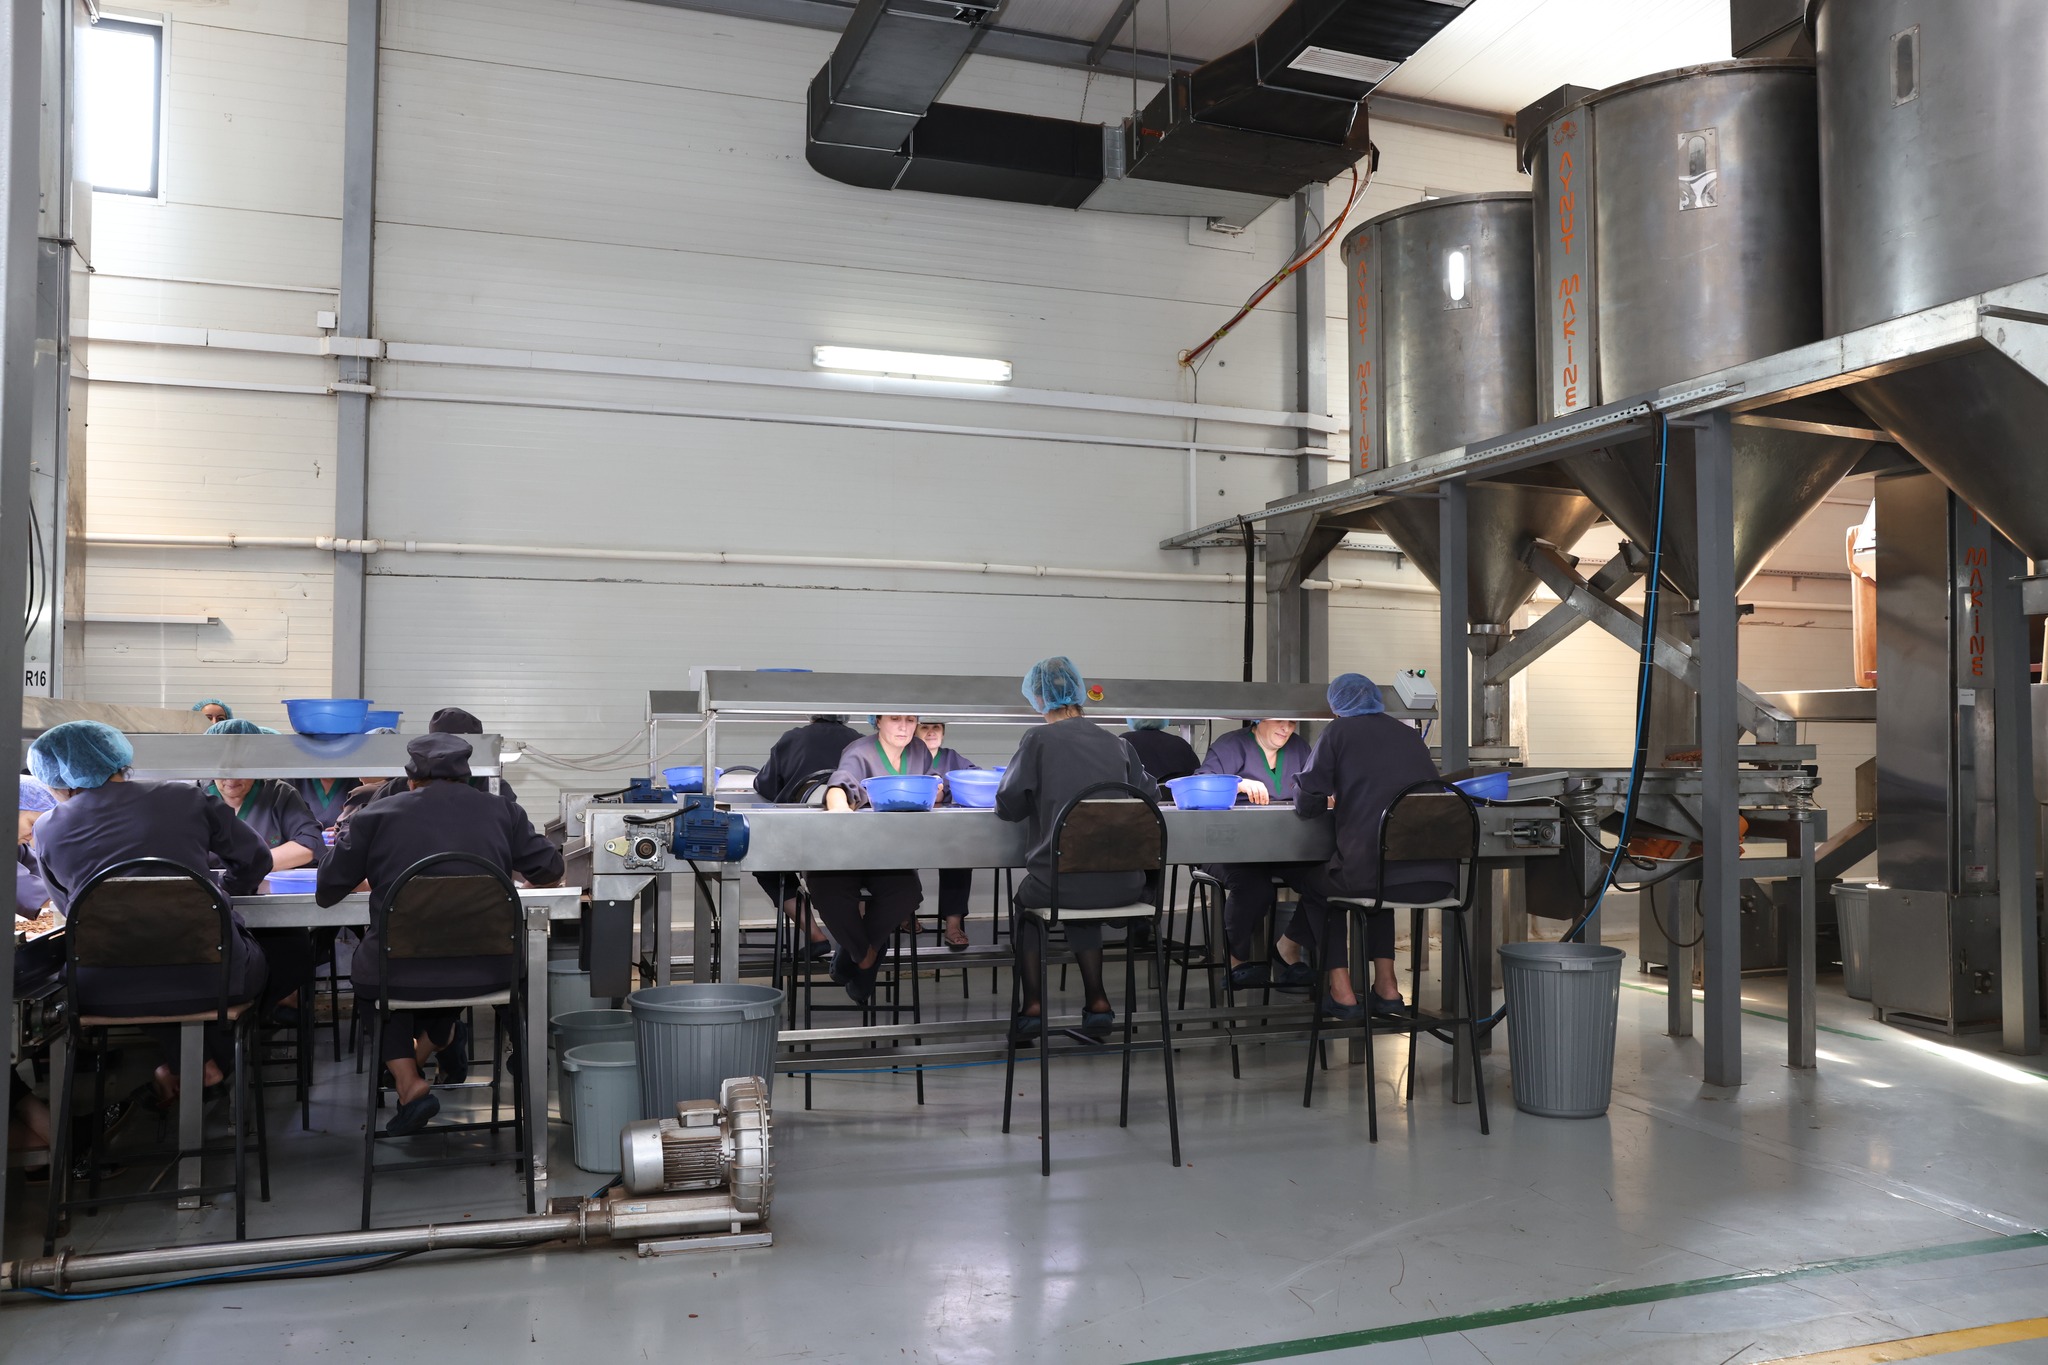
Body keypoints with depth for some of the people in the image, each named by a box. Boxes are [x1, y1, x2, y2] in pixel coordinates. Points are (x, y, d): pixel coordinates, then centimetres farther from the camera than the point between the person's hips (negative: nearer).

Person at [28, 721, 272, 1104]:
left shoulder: (48, 830, 3)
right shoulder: (184, 798, 0)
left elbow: (71, 909, 17)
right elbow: (255, 859, 8)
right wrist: (223, 887, 28)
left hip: (105, 994, 2)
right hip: (205, 982, -2)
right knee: (256, 958, 32)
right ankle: (211, 1060, 30)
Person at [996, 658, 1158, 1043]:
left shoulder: (1038, 740, -5)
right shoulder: (1115, 743, 6)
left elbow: (1008, 806, -3)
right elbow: (1149, 792, 15)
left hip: (1060, 880, -3)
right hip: (1123, 886, 3)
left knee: (1027, 901, 31)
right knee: (1081, 904, 37)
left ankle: (1033, 1007, 24)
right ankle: (1097, 1002, 28)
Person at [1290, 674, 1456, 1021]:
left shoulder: (1339, 731, 5)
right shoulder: (1410, 735, 19)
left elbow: (1306, 804, 1)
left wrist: (1332, 801, 25)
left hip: (1372, 870, -5)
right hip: (1437, 880, 5)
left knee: (1317, 886, 28)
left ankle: (1341, 991, 23)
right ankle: (1386, 987, 33)